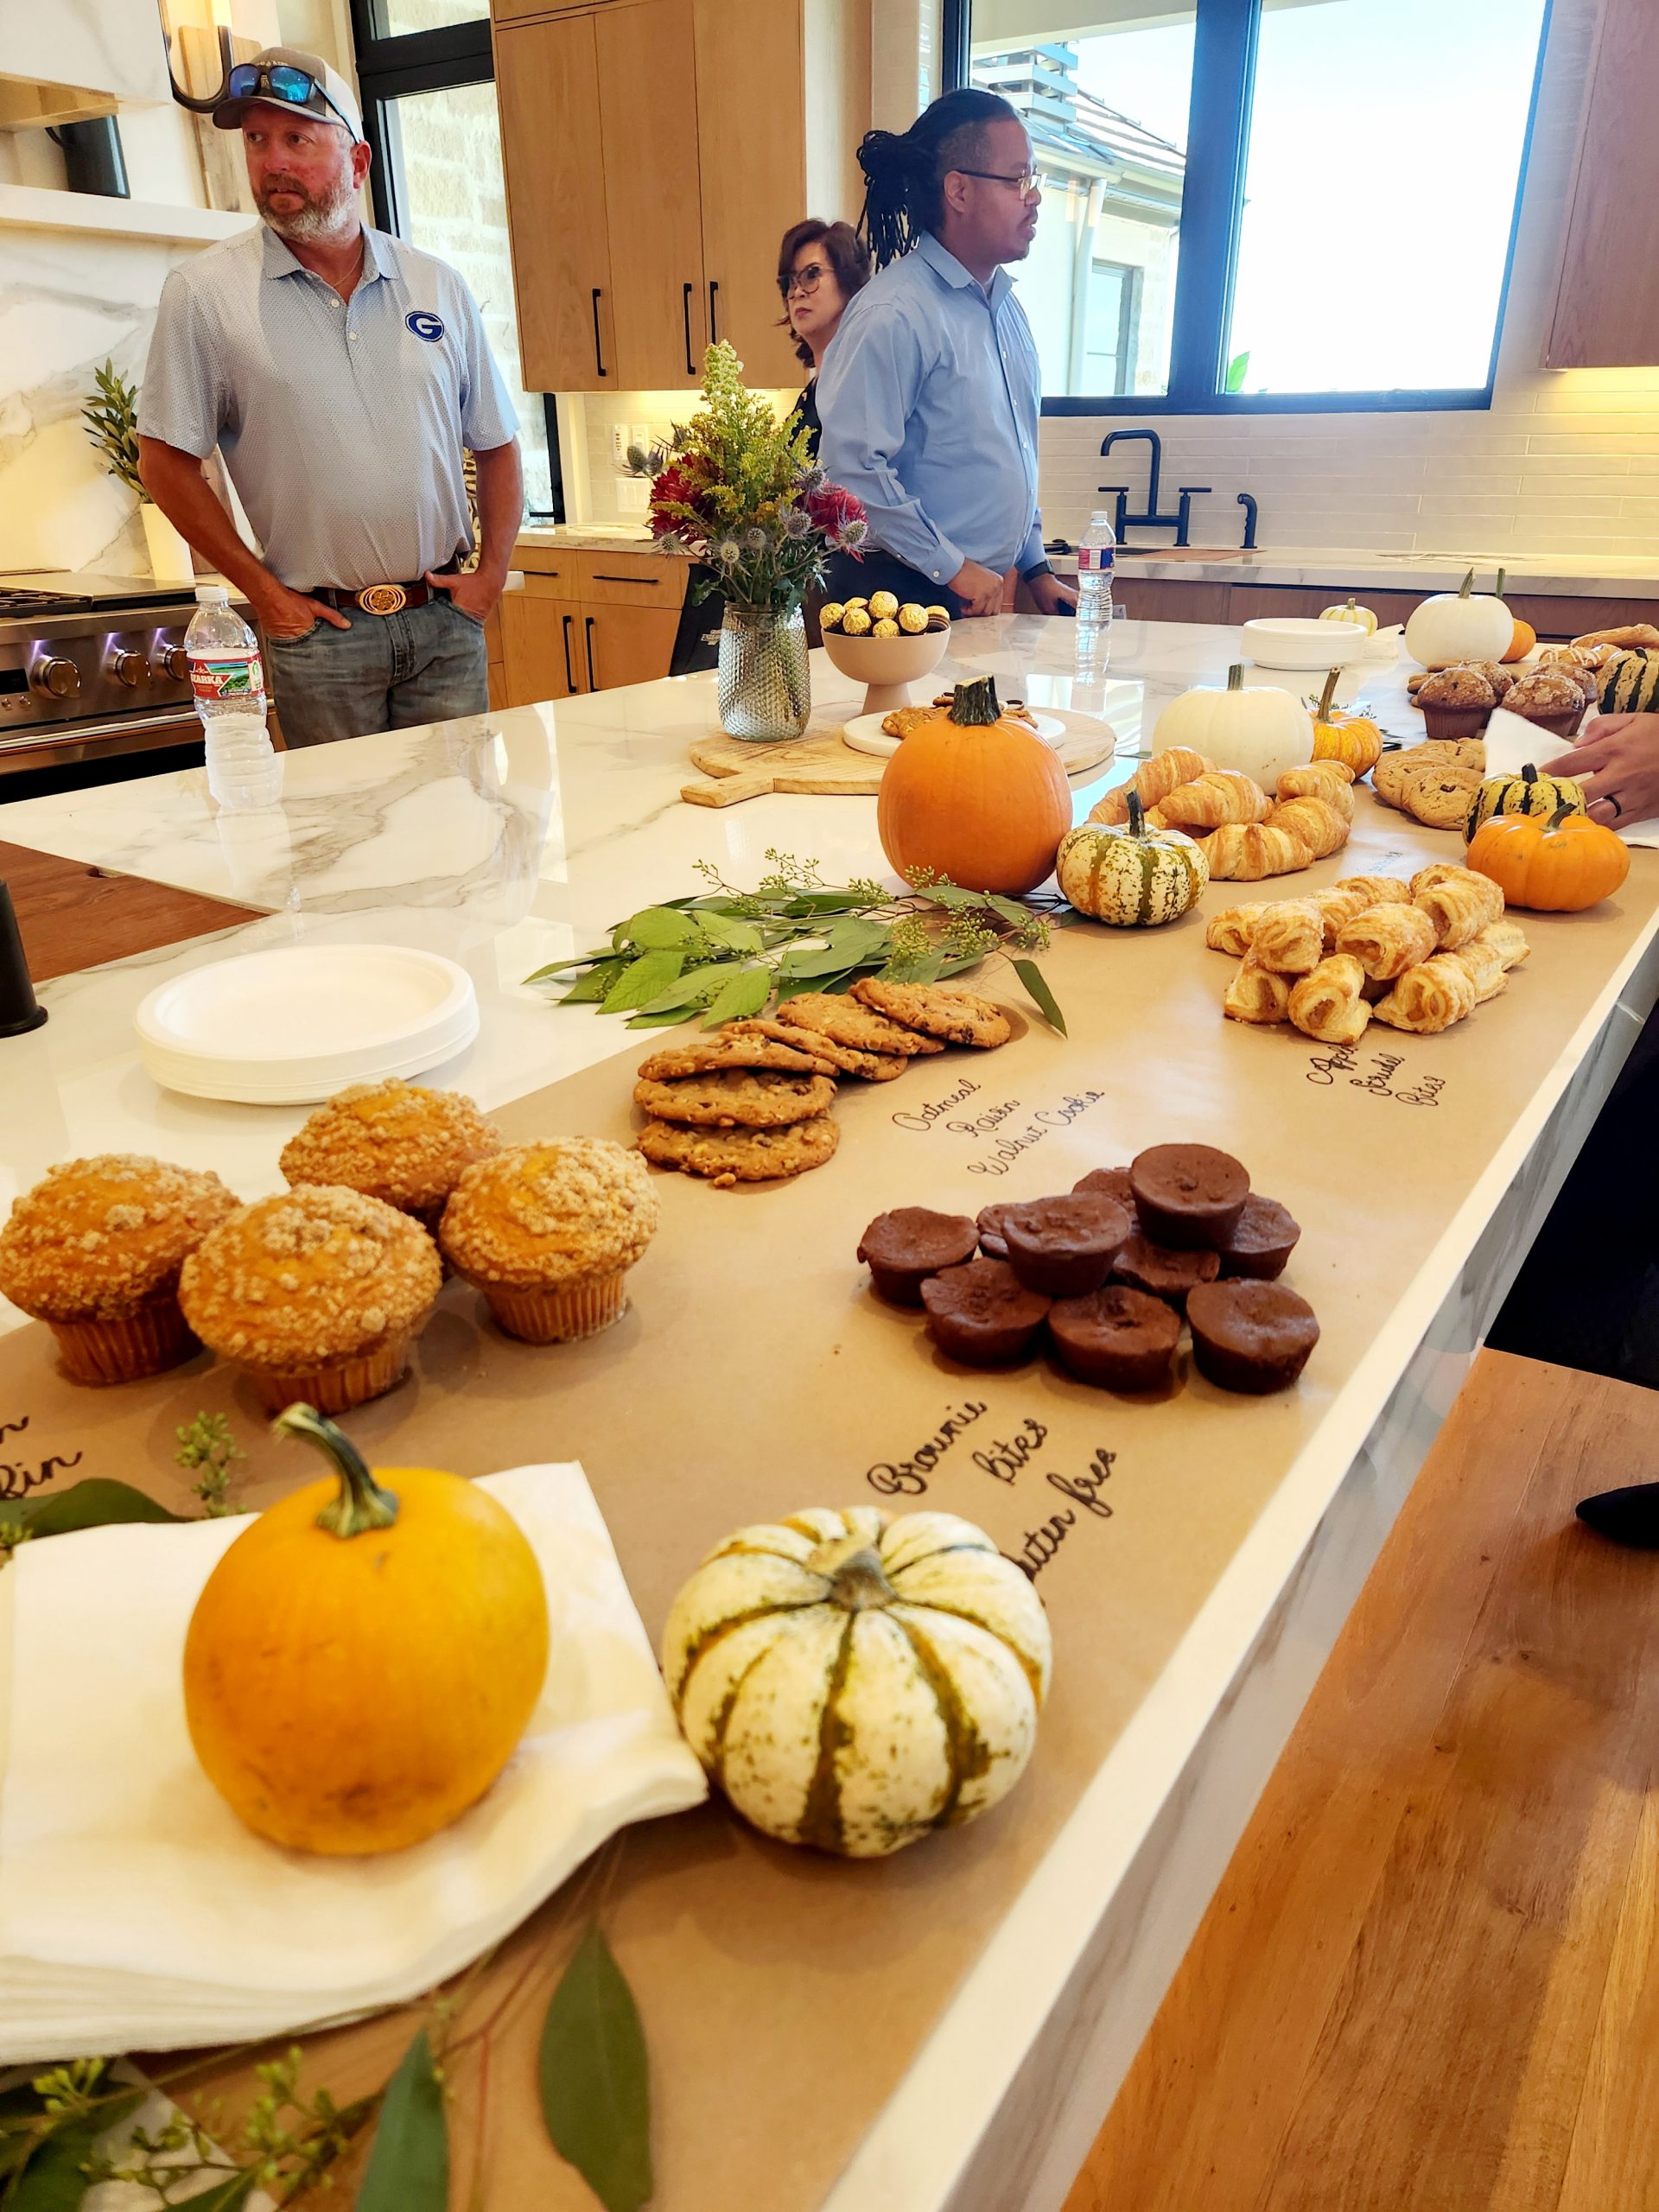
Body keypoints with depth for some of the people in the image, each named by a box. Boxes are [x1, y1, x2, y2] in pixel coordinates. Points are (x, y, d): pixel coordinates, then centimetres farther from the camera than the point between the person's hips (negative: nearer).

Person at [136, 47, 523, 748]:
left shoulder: (437, 286, 7)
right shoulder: (203, 291, -1)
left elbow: (496, 444, 13)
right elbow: (165, 460, 0)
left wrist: (493, 569, 2)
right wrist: (262, 590, -5)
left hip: (446, 619, 2)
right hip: (319, 630, -2)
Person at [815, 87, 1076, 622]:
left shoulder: (1006, 305, 14)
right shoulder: (893, 313, -15)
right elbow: (853, 468, -23)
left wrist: (1035, 569, 17)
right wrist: (952, 567, -18)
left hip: (980, 596, 8)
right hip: (899, 597, -8)